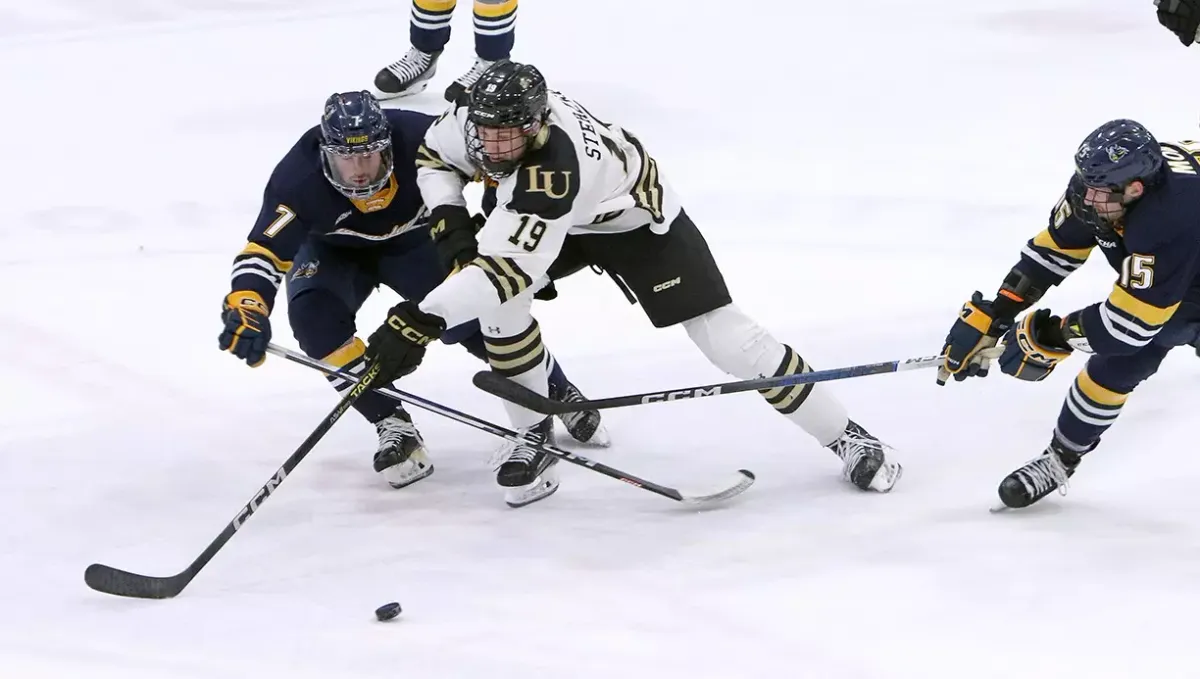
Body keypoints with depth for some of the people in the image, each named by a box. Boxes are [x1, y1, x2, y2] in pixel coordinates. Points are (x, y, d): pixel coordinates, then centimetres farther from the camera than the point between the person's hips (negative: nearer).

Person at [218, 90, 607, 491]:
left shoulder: (418, 140, -36)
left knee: (472, 319, -11)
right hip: (334, 252, 0)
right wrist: (246, 308, -56)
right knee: (312, 314, -28)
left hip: (416, 241, 0)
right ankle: (393, 427, -20)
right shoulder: (300, 179, -37)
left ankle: (560, 394, 17)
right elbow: (262, 252, -39)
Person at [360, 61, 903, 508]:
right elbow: (433, 156, -1)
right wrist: (448, 219, -20)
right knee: (495, 302, -19)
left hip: (634, 220, -6)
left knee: (724, 336, -11)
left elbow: (510, 267, -54)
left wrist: (422, 321, -60)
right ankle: (537, 437, 0)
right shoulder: (481, 115, -25)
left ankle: (846, 437, 3)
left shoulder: (553, 167, -46)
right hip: (555, 218, 6)